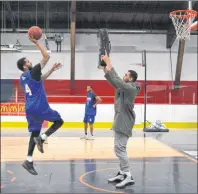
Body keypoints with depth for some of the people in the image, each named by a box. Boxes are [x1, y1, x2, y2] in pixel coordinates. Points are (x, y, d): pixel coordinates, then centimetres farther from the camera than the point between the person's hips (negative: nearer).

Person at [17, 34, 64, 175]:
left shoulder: (22, 78, 13)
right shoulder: (33, 72, -13)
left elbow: (40, 79, 29)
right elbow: (46, 56, -14)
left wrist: (52, 70, 25)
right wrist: (37, 43, -9)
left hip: (30, 109, 8)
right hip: (40, 108, -8)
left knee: (34, 133, 10)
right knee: (59, 121, 10)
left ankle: (29, 161, 5)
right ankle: (42, 138, -7)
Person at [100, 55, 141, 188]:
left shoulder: (131, 88, -15)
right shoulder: (124, 87, 13)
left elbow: (116, 80, -25)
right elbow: (113, 81, 14)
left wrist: (109, 63, -20)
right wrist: (105, 68, 0)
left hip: (124, 122, -10)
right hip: (120, 121, 10)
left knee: (119, 148, -13)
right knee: (120, 148, 12)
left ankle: (128, 176, -10)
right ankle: (123, 173, 19)